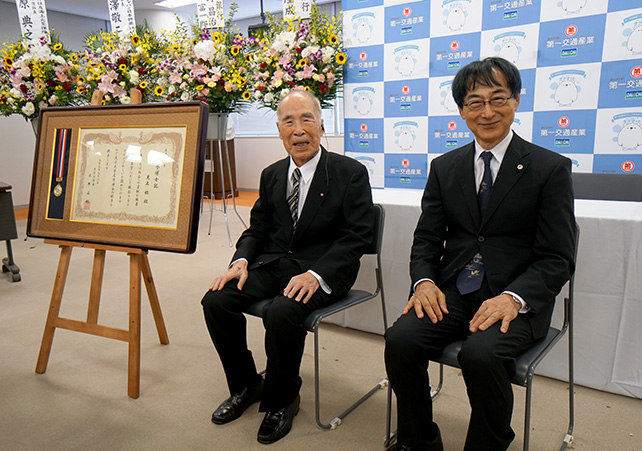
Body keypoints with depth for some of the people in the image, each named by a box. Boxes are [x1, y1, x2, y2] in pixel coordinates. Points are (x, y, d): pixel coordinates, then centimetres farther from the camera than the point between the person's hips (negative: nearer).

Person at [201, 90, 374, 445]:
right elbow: (257, 228, 15)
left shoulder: (351, 173, -5)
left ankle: (282, 399, -1)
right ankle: (246, 385, 11)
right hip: (273, 265, 6)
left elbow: (358, 236, -12)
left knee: (281, 312, -32)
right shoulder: (271, 175, 12)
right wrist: (241, 261, -6)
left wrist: (316, 274, -25)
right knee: (216, 300, -14)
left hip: (323, 270, -5)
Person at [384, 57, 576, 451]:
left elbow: (558, 258, -4)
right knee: (401, 340, -22)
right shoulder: (444, 167, 12)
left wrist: (513, 297, -21)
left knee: (481, 353, -32)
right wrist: (424, 280, -10)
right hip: (453, 293, 3)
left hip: (518, 297, -3)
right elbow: (427, 238, 10)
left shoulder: (551, 168, 0)